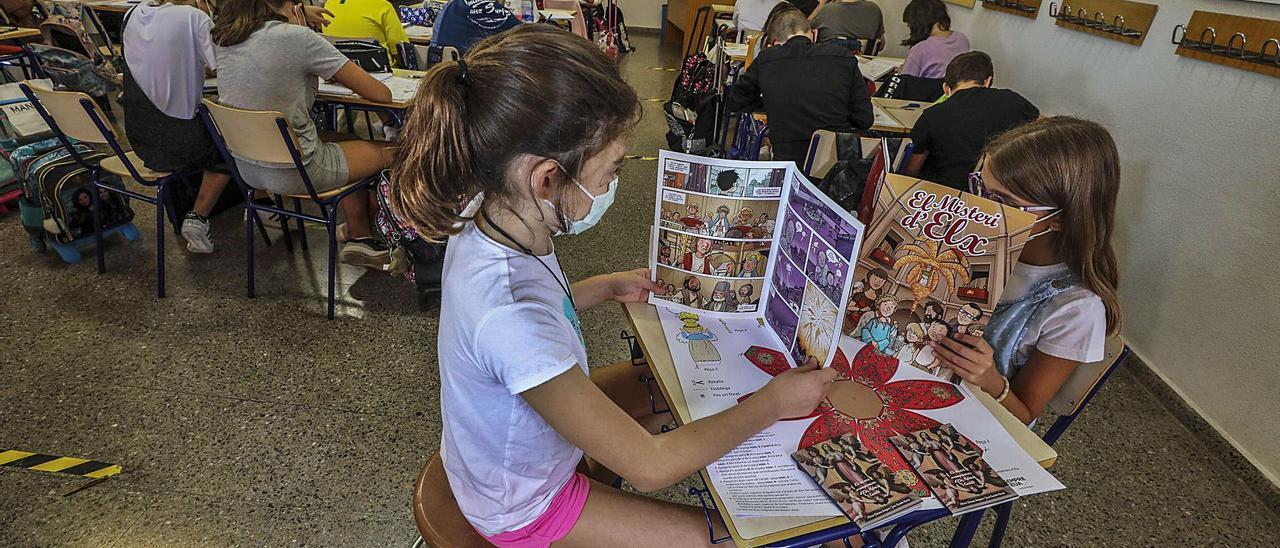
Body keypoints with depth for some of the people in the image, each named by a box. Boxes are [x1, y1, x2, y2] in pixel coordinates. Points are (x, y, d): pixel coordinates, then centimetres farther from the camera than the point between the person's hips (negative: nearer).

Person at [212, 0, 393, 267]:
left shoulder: (223, 38, 3)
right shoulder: (297, 37, -18)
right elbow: (381, 94, -15)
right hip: (293, 173, -8)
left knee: (350, 139, 26)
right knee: (393, 153, 10)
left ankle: (359, 235, 27)